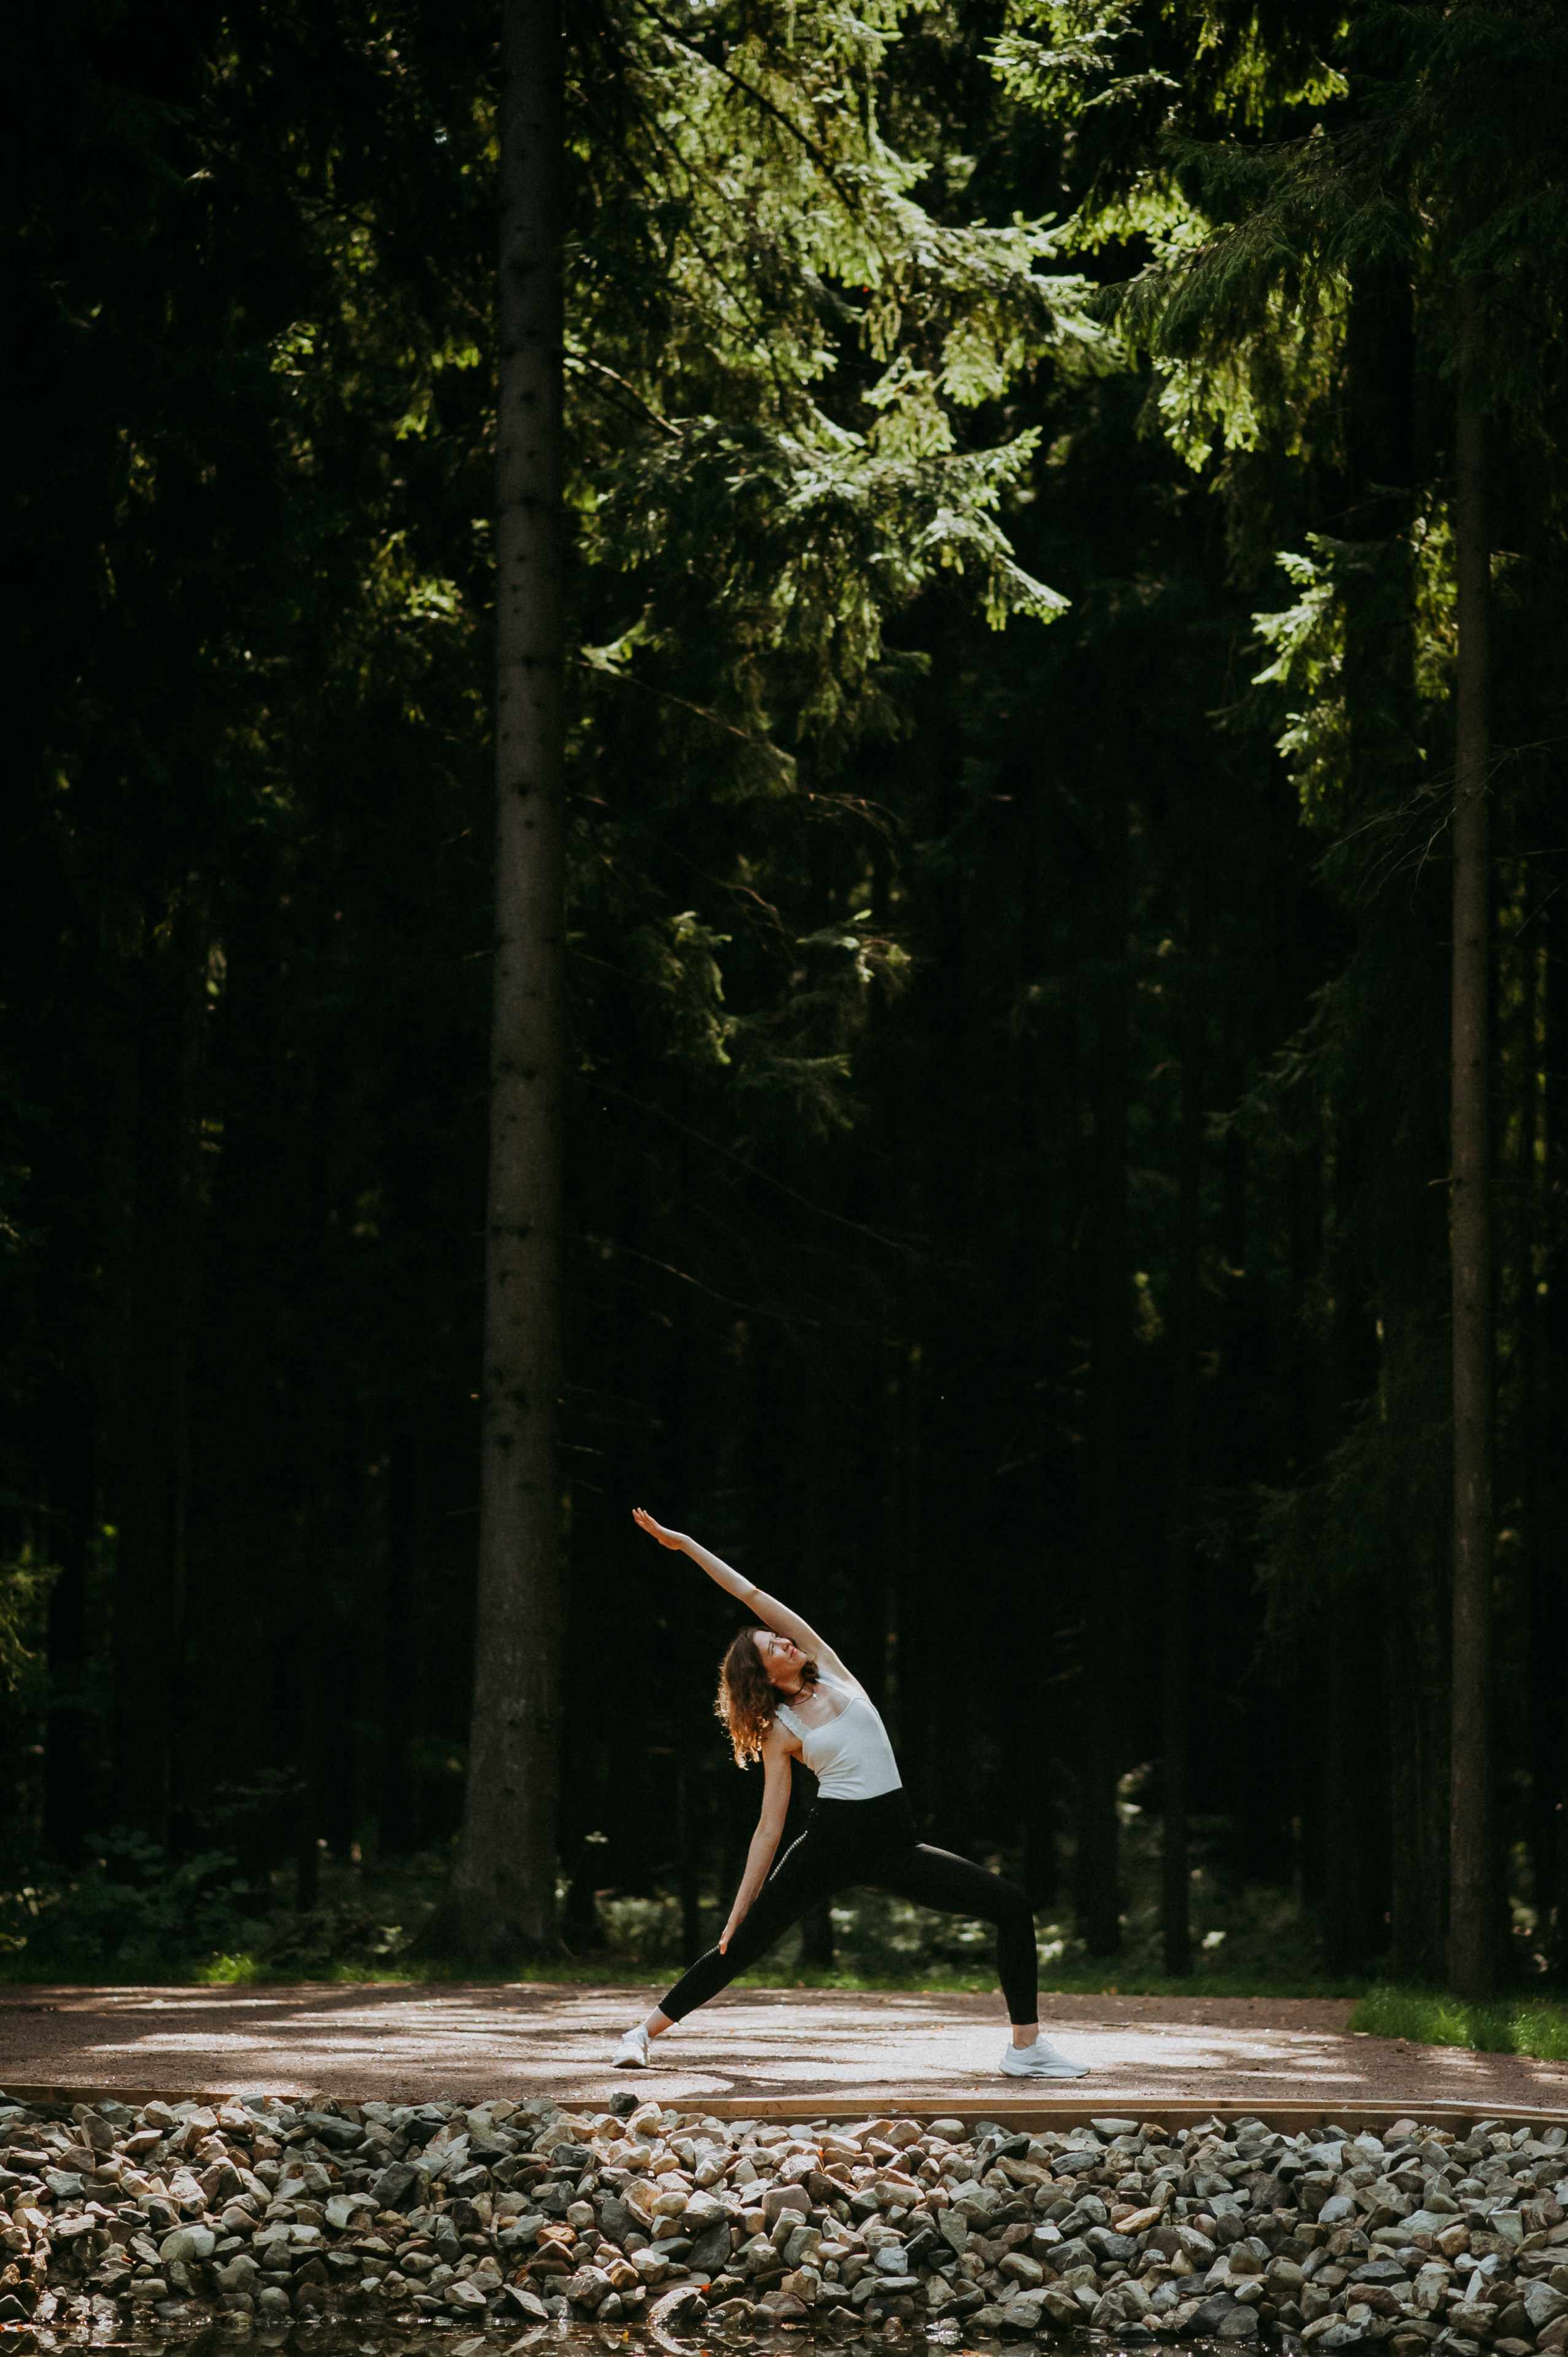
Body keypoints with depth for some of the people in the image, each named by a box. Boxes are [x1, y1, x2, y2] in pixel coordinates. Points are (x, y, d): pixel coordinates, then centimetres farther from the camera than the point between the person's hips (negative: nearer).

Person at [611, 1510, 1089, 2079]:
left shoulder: (830, 1670, 8)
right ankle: (643, 2033, 13)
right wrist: (739, 1908, -2)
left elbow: (755, 1598, 5)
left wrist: (687, 1545, 8)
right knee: (741, 1947, -2)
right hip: (831, 1843, -3)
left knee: (1012, 1908, -8)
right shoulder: (781, 1733, 1)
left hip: (892, 1845, 3)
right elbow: (769, 1828, 2)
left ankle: (1026, 2048, -5)